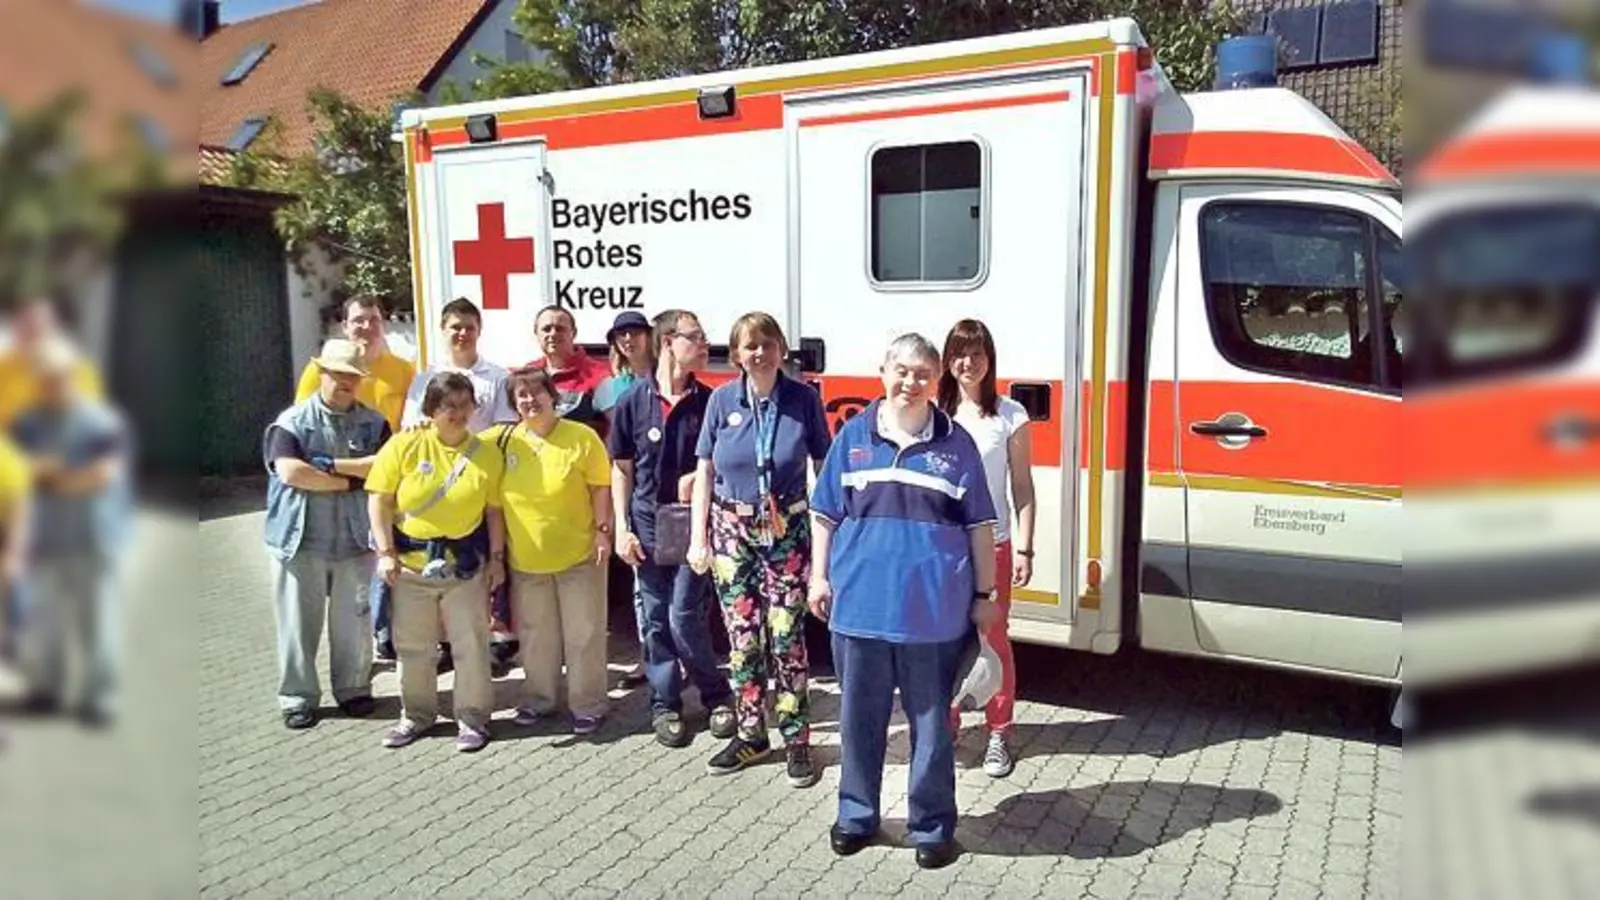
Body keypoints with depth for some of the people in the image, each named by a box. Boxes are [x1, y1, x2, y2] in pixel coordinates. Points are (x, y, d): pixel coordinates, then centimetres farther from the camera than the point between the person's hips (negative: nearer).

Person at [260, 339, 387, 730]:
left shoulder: (374, 422, 5)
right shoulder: (292, 421, -4)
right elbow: (290, 472, -18)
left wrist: (332, 465, -15)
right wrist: (351, 480, -14)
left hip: (355, 540, 2)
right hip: (300, 540, -2)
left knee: (353, 622, 11)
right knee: (299, 623, 7)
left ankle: (353, 689, 27)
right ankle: (298, 698, 20)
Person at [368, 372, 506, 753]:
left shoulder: (486, 453, -4)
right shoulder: (405, 445, -8)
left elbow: (493, 510, 1)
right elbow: (379, 500, -5)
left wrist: (496, 558, 0)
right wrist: (385, 552, -10)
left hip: (465, 562, 0)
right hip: (411, 560, 0)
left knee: (471, 644, 5)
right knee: (413, 645, 13)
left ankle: (473, 718, 20)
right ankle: (416, 715, 31)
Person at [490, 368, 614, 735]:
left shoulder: (582, 436, -10)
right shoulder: (501, 439, -1)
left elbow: (601, 489, -7)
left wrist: (603, 530, -12)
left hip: (579, 554, -3)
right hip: (525, 558, 3)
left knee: (583, 634, 5)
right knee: (535, 635, 17)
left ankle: (588, 706, 17)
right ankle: (539, 698, 34)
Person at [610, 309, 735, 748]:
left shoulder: (708, 402, -1)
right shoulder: (633, 402, -2)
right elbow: (621, 468, 3)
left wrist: (701, 478, -14)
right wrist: (622, 528, -2)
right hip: (648, 525, 1)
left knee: (685, 619, -3)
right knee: (655, 620, 9)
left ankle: (717, 696, 18)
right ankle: (664, 704, 23)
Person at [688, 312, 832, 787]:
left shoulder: (804, 399, -4)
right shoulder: (722, 400, -1)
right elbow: (705, 472, 3)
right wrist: (698, 538, 0)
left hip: (787, 531, -1)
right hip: (732, 530, 2)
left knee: (787, 637, 0)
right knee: (741, 637, 7)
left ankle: (797, 739, 14)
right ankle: (750, 734, 24)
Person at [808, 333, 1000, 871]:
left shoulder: (956, 444, 1)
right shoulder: (854, 436, 4)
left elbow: (979, 526, 4)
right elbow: (826, 514, 9)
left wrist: (984, 594, 3)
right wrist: (819, 576, 5)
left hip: (934, 611, -1)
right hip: (860, 604, 2)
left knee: (931, 722, 10)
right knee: (860, 718, 14)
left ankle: (932, 826, 25)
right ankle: (856, 815, 31)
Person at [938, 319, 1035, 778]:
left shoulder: (1009, 416, -2)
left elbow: (1022, 488, 0)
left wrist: (1024, 549, -5)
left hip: (991, 546, -2)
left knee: (993, 640, 5)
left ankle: (998, 734, 19)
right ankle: (944, 724, 25)